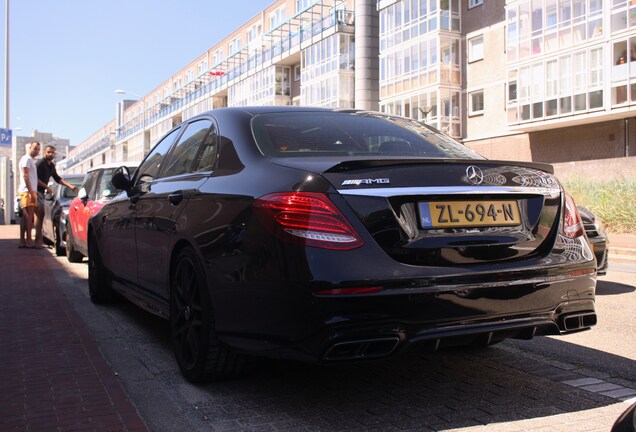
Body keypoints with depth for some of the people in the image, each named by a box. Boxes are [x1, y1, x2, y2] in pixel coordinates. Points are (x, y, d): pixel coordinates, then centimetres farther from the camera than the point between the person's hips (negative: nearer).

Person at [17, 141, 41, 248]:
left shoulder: (32, 160, 23)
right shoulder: (26, 159, -7)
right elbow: (25, 176, -16)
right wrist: (31, 192, -21)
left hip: (31, 191, 10)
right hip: (27, 191, -10)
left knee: (25, 217, 8)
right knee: (28, 216, -11)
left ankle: (22, 241, 9)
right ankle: (29, 241, -13)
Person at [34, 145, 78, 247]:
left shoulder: (51, 166, 14)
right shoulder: (40, 163, -13)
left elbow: (57, 179, 23)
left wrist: (70, 186, 15)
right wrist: (46, 187, -17)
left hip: (41, 192, 9)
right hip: (36, 190, -9)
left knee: (41, 214, 10)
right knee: (39, 214, -15)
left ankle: (39, 239, 16)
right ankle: (38, 239, -17)